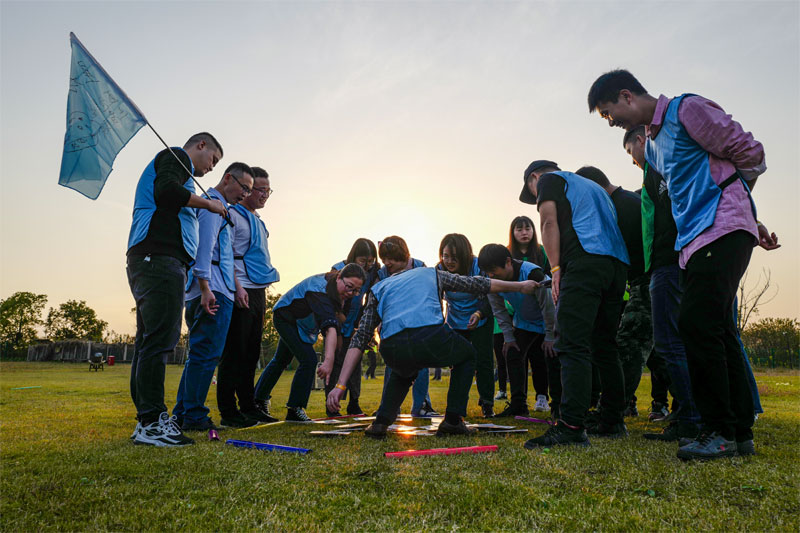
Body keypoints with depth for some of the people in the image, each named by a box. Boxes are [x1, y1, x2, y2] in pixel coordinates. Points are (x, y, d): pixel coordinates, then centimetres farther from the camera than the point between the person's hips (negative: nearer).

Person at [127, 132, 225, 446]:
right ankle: (151, 423, -14)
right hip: (160, 258, -10)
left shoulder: (170, 163, 33)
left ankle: (146, 420, 10)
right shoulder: (175, 157, 5)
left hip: (148, 262, 10)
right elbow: (166, 192, -15)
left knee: (149, 341, 7)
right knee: (160, 339, -13)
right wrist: (208, 204, -3)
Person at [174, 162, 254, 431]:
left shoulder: (219, 206, 27)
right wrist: (205, 289, -23)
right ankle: (195, 416, -5)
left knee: (198, 354, 12)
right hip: (213, 290, -11)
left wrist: (237, 284, 26)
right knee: (206, 354, -9)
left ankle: (182, 414, 18)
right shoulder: (212, 203, -4)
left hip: (210, 292, 11)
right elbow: (204, 247, -16)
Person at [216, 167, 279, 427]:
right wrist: (237, 286, -20)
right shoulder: (232, 215, -4)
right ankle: (228, 411, 1)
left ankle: (248, 406, 18)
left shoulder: (257, 220, 22)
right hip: (241, 292, -8)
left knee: (251, 353, 11)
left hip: (258, 292, 9)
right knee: (235, 352, -6)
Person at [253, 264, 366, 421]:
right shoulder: (320, 290, -42)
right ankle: (294, 409, -12)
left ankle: (258, 398, 42)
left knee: (281, 359, 22)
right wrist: (329, 360, -64)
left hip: (300, 322, 10)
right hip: (285, 317, -10)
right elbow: (330, 328, -56)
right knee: (308, 359, -22)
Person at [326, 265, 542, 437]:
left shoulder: (378, 289, 31)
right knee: (467, 355, 31)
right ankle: (453, 420, 25)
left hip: (392, 349, 3)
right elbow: (478, 284, 37)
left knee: (403, 372, 39)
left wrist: (340, 385, 20)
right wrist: (520, 286, 51)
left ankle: (381, 422, 21)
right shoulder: (431, 273, 31)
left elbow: (359, 339, 22)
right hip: (431, 338, -2)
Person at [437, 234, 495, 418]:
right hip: (455, 323, 2)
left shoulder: (478, 267, -24)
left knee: (482, 360, -6)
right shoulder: (439, 270, -17)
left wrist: (479, 313, -38)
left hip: (480, 321, -2)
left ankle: (487, 403, 11)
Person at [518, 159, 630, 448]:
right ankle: (613, 422, 16)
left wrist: (556, 268, -7)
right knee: (605, 346, 13)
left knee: (572, 346, -14)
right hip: (618, 264, 8)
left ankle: (571, 426, -22)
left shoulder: (548, 179, 15)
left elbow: (549, 223, -2)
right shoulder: (593, 186, 36)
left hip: (584, 260, -8)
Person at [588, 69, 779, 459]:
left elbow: (750, 153, -3)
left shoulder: (687, 109, -2)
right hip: (696, 242, 9)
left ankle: (721, 431, -7)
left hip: (721, 231, -9)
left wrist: (730, 196, 14)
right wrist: (751, 224, 19)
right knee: (715, 332, 7)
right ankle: (740, 433, 13)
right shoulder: (653, 147, 24)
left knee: (696, 324, -15)